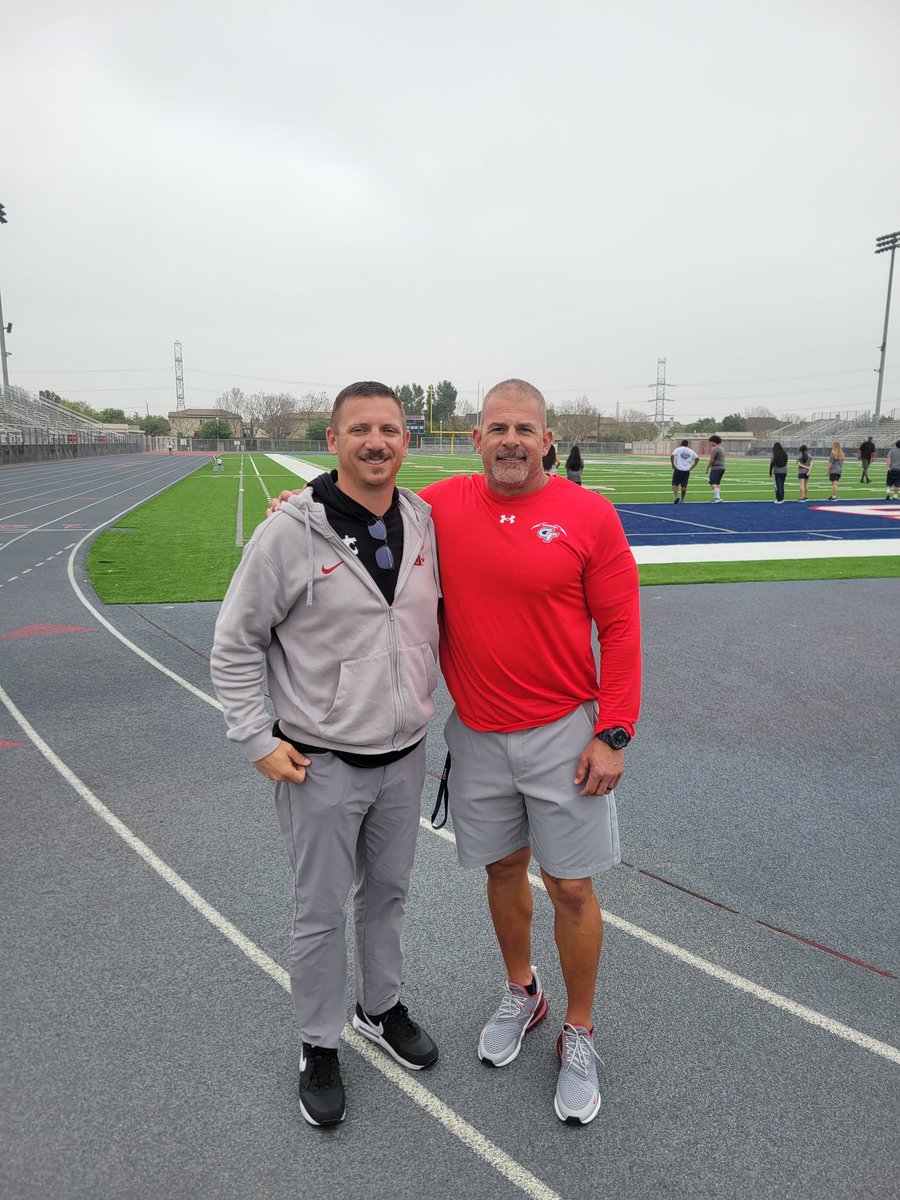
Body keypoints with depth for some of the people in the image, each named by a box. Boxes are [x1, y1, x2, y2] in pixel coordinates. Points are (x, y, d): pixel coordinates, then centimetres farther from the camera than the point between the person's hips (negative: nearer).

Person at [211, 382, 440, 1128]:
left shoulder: (424, 521, -1)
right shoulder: (290, 533, -15)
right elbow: (235, 644, -8)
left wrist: (424, 701, 10)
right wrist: (259, 739, -10)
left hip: (405, 755, 5)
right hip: (321, 763, -4)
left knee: (389, 891, 21)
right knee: (321, 911, 11)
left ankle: (382, 1008, 45)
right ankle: (320, 1048, 34)